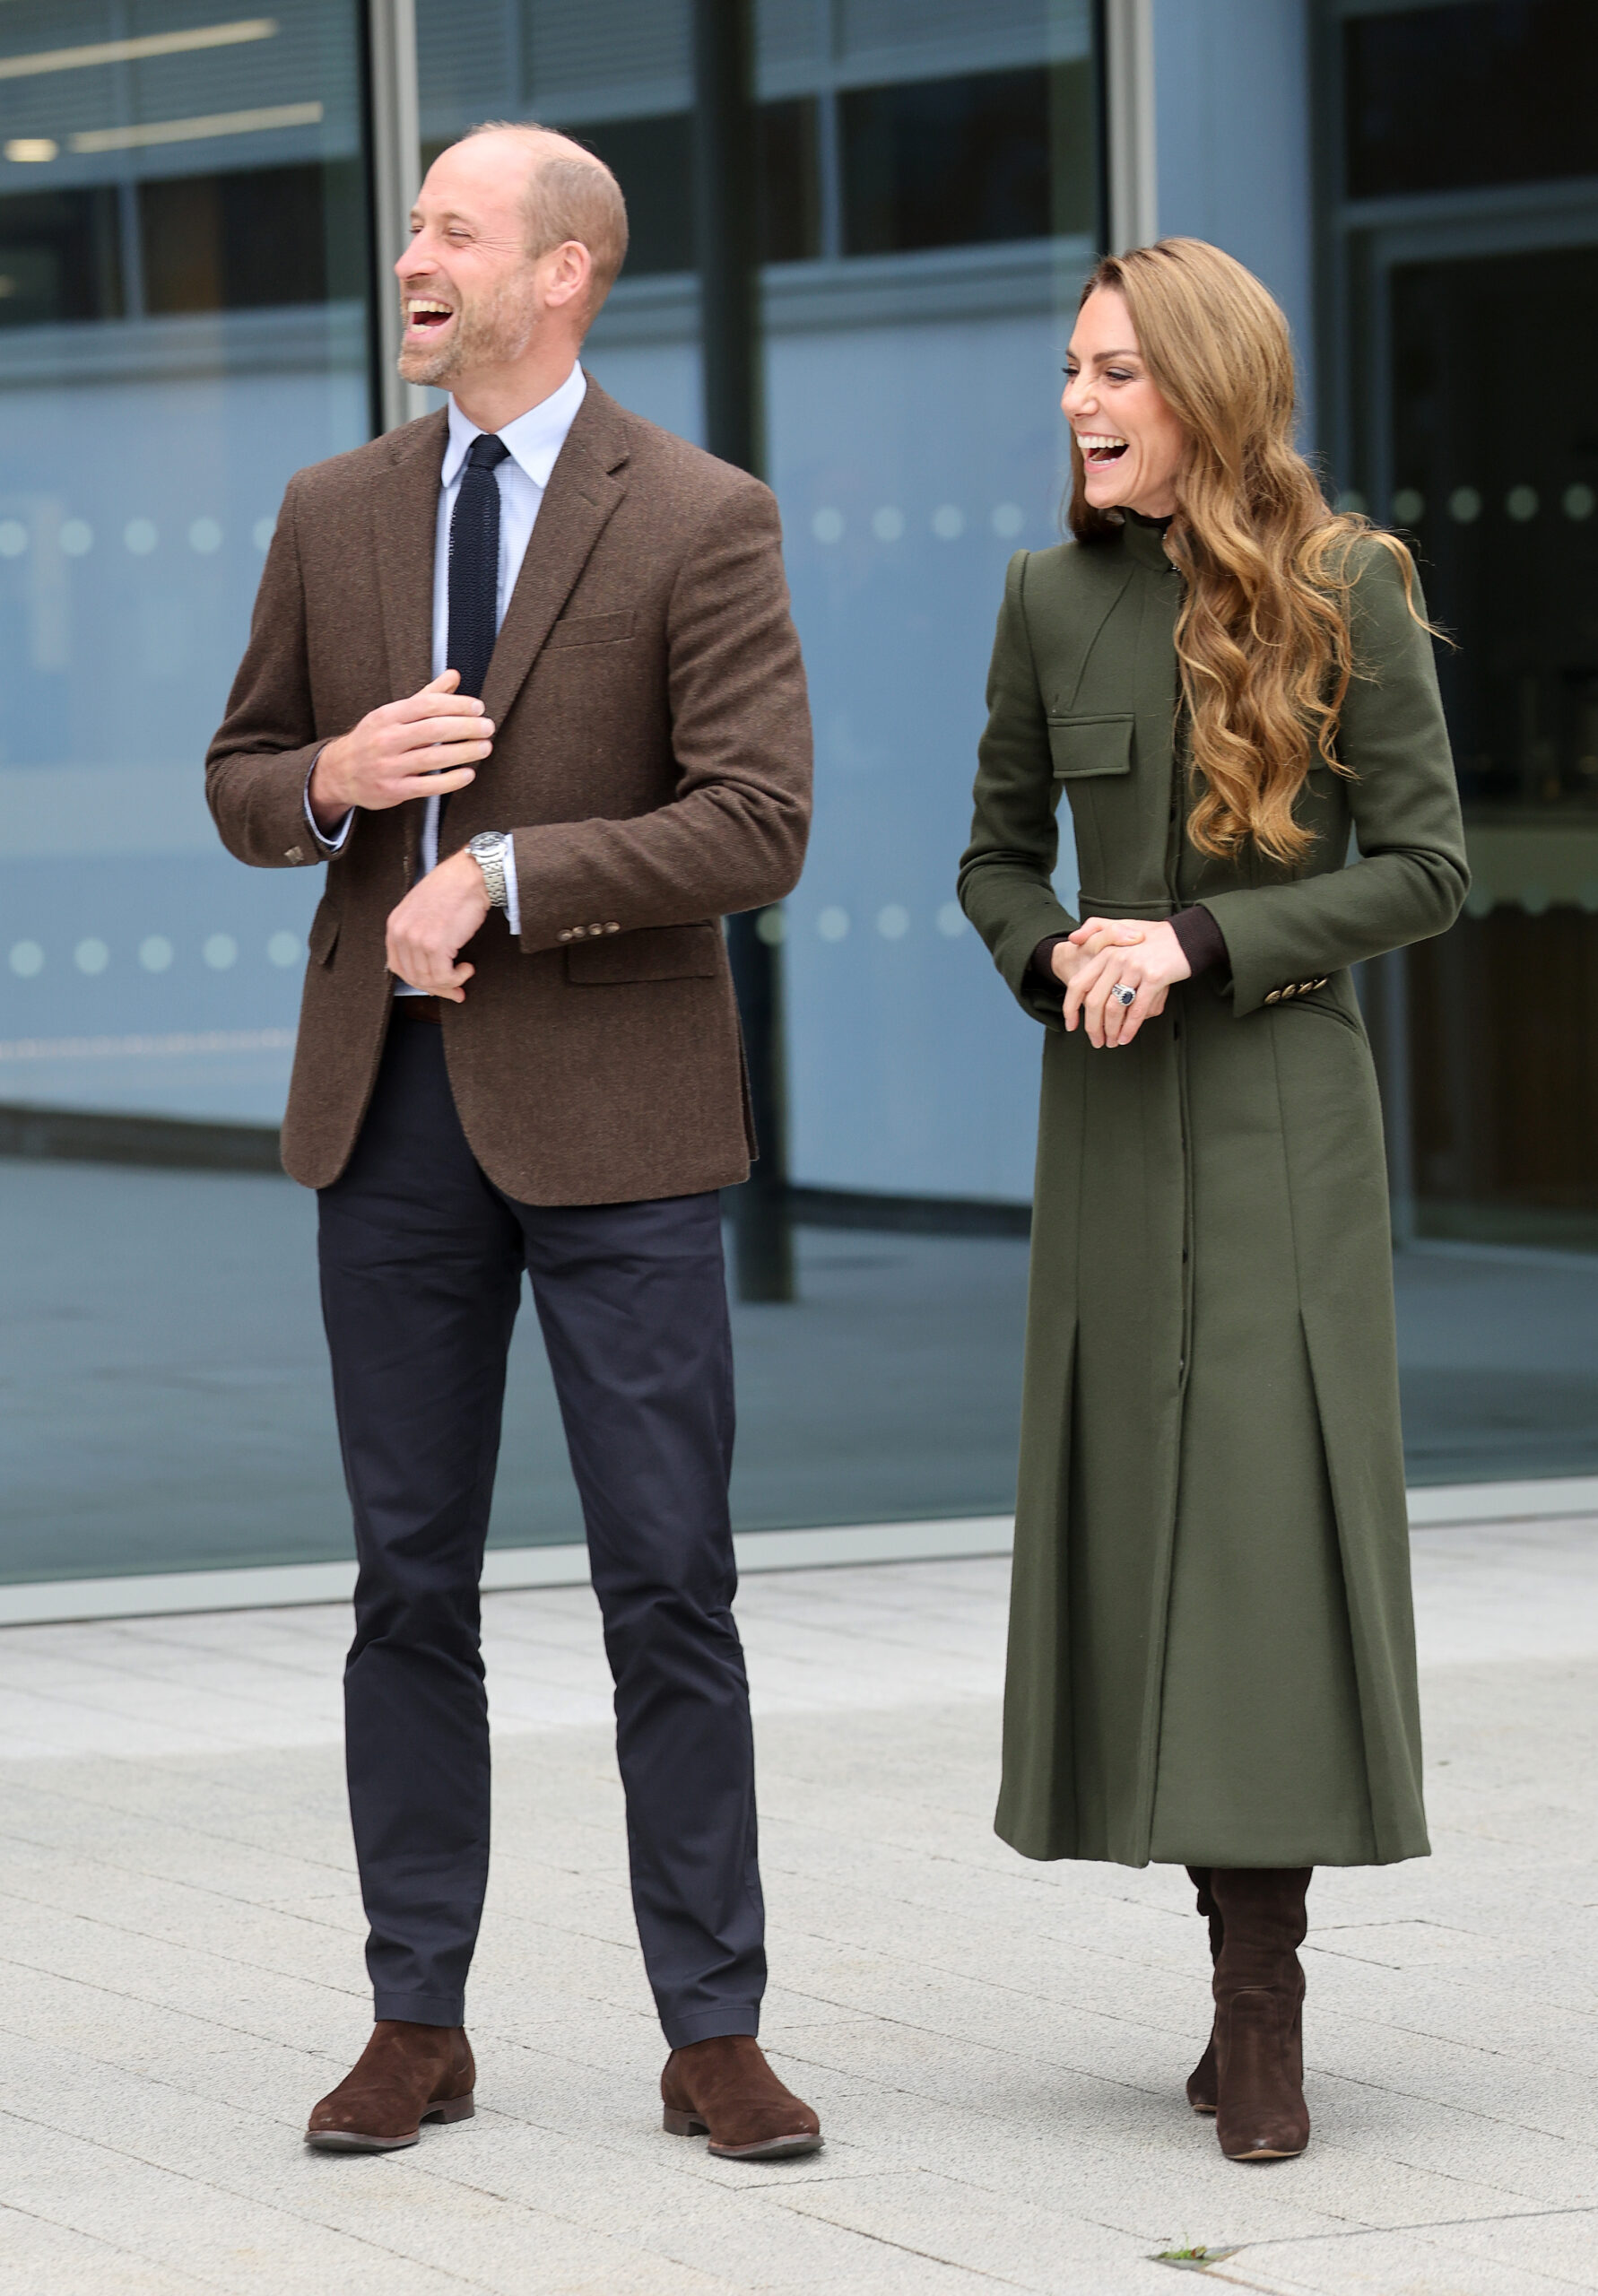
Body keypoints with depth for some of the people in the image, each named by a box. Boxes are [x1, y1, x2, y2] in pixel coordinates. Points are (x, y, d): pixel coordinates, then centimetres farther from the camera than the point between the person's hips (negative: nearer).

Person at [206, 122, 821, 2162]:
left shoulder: (701, 522, -5)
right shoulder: (333, 515, 9)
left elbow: (756, 827, -12)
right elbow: (241, 786, 15)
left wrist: (501, 875, -18)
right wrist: (337, 777, -8)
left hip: (611, 1110, -4)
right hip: (391, 1100, 4)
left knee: (670, 1582, -1)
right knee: (409, 1579, 7)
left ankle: (713, 2034, 7)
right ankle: (418, 2024, 15)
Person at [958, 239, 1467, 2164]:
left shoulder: (1348, 594, -4)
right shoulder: (1053, 599, 5)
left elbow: (1424, 868, -5)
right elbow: (998, 857, 13)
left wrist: (1198, 948, -14)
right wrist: (1055, 959, -8)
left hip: (1284, 1093, -3)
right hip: (1109, 1109, 4)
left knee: (1274, 1505, -9)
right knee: (1134, 1506, 3)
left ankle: (1262, 2005, -7)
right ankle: (1245, 1963, 13)